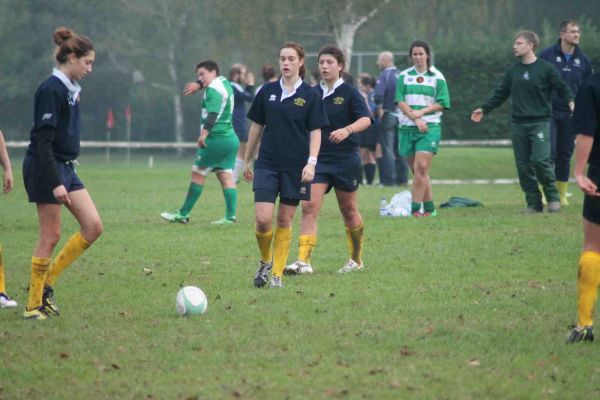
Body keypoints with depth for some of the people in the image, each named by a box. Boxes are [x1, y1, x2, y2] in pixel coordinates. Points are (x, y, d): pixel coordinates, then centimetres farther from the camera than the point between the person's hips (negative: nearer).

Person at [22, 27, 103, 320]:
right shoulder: (51, 90, -16)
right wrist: (56, 183, -24)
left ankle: (47, 281, 11)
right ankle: (33, 306, 5)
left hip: (66, 167, 9)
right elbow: (42, 140, -21)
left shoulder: (71, 89, 12)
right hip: (46, 169, -9)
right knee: (51, 236, -5)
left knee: (93, 226, 2)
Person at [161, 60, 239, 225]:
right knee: (226, 177, 4)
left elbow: (213, 114, -28)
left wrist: (204, 134, -36)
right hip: (231, 139, 9)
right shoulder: (224, 83, 14)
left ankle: (183, 214, 5)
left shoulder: (214, 89, -13)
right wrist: (198, 85, 43)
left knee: (198, 174, 0)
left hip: (216, 139, -9)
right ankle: (230, 216, -4)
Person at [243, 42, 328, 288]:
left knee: (284, 221, 4)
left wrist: (311, 162, -13)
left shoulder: (310, 95, -2)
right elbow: (256, 126, 11)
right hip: (267, 164, 1)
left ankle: (277, 274, 13)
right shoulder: (267, 92, 4)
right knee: (263, 219, -11)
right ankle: (265, 261, 15)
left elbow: (316, 131, -2)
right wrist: (247, 161, 14)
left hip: (295, 166, -1)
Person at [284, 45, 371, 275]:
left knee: (349, 211, 9)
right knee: (309, 206, -13)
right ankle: (303, 261, -18)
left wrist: (347, 130, -37)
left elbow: (365, 120, -19)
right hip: (318, 159, 3)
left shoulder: (349, 92, -5)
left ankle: (356, 260, 26)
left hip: (345, 159, -3)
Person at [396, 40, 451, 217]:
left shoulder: (436, 77, 3)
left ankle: (416, 208, -15)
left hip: (429, 127, -3)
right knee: (416, 170, 6)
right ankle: (429, 207, 14)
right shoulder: (404, 76, 9)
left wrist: (422, 112, -13)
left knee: (421, 167, -15)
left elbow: (442, 103, 0)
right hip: (407, 127, 3)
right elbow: (400, 101, 0)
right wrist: (415, 118, -12)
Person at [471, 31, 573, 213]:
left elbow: (562, 87, -2)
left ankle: (553, 198, -1)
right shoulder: (513, 71, 13)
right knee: (523, 165, 2)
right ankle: (533, 203, 8)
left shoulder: (546, 68, -2)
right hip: (518, 123, 5)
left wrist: (570, 101, -21)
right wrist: (484, 109, 14)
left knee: (540, 159, -17)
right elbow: (500, 94, 19)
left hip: (540, 122, -5)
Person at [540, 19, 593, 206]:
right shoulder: (547, 55, -3)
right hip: (549, 112, -4)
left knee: (565, 156, 9)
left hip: (571, 115, 4)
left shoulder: (583, 60, 7)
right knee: (548, 154, -11)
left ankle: (562, 195, 17)